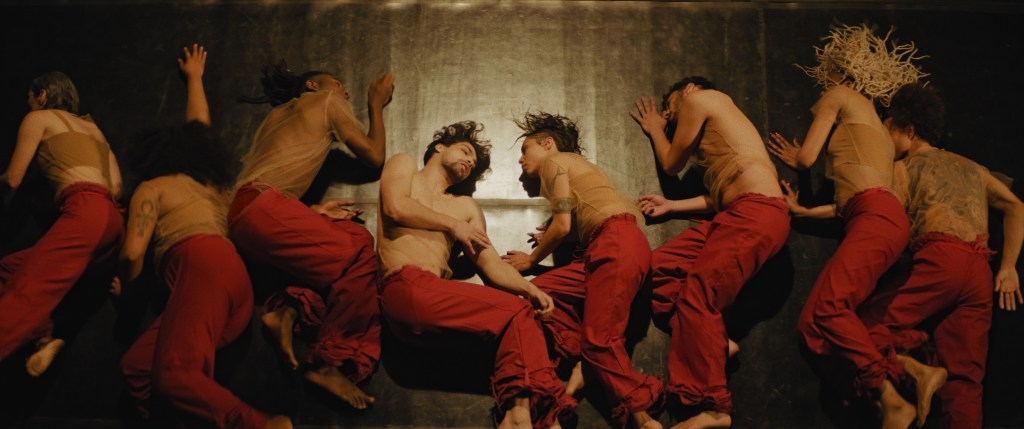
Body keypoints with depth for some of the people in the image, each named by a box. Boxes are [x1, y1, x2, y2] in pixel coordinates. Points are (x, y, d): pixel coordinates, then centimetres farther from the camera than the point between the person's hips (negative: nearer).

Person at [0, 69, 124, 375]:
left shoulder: (38, 118, 15)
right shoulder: (91, 127, 33)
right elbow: (116, 187, 21)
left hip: (86, 212, -8)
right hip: (112, 220, 8)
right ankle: (44, 335, -9)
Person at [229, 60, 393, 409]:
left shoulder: (277, 115, 35)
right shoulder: (327, 101, 14)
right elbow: (374, 156, 14)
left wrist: (311, 211, 17)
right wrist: (376, 105, 29)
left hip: (238, 217, 9)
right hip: (261, 207, -9)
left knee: (356, 239, 2)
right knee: (359, 257, -17)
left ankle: (290, 308, -15)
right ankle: (329, 363, -18)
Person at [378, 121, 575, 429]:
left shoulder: (465, 206, 30)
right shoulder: (404, 164, 20)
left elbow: (492, 264, 18)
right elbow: (395, 207, -3)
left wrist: (529, 288, -2)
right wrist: (452, 225, 9)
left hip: (437, 295, 5)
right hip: (405, 286, -5)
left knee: (524, 312, -17)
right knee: (517, 311, -18)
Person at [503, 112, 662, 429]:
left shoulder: (554, 161, 9)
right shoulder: (574, 166, 35)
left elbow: (562, 226, -1)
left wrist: (531, 259, 13)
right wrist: (549, 241, 23)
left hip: (618, 243, -9)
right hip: (604, 250, 9)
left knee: (600, 340, -15)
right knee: (540, 290, 4)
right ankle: (579, 366, -7)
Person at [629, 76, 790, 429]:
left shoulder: (699, 97, 6)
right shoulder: (715, 121, 31)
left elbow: (671, 164, 12)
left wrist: (654, 131, 30)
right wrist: (671, 206, 22)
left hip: (758, 210, -10)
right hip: (739, 213, 10)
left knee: (698, 293, -15)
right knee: (660, 267, 2)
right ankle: (713, 342, -2)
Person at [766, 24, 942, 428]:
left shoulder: (838, 95, 12)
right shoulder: (875, 124, 34)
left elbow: (806, 157, 5)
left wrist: (793, 156, 28)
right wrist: (804, 211, 28)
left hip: (878, 216, -9)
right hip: (878, 217, 9)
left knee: (827, 306, -24)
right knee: (815, 322, -5)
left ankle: (891, 395, -31)